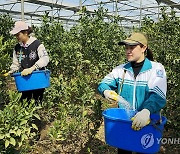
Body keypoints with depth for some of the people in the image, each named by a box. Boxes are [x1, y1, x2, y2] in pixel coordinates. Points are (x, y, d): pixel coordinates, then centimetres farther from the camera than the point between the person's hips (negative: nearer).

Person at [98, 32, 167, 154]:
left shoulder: (156, 69, -10)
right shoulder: (122, 69, 2)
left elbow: (158, 97, -23)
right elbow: (104, 84, 5)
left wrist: (146, 111, -43)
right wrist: (106, 91, -19)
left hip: (147, 122, -3)